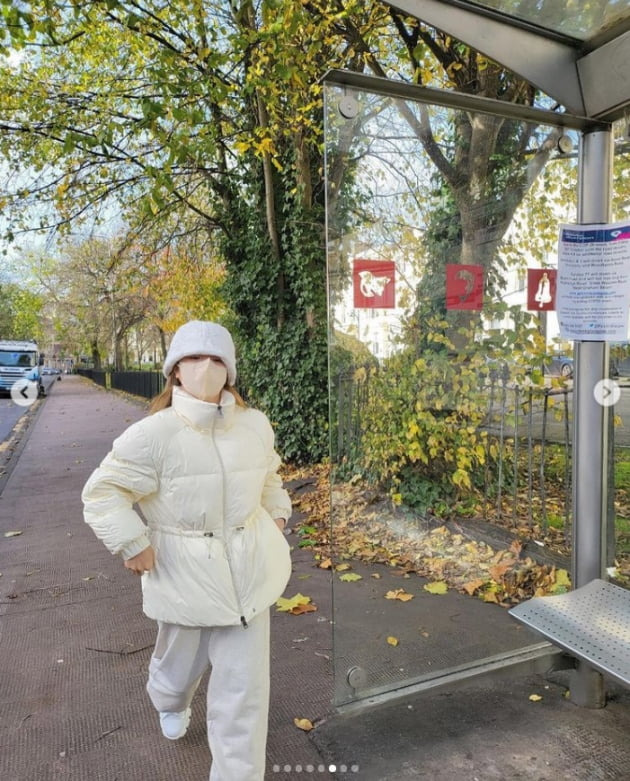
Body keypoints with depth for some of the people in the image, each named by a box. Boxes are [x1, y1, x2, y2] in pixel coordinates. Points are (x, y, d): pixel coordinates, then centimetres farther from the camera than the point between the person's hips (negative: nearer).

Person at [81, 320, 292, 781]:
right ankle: (170, 703, 65)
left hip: (249, 568, 2)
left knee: (245, 683, 7)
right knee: (181, 659, 26)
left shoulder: (256, 425, -3)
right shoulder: (154, 433, -19)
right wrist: (133, 545, -14)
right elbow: (101, 492, -11)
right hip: (186, 574, -2)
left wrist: (277, 514, 11)